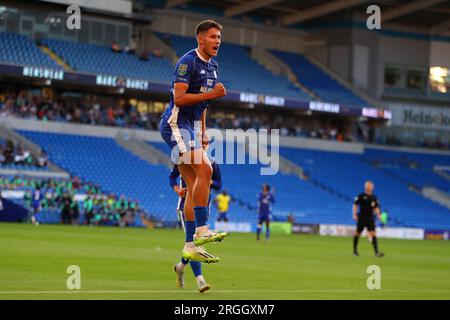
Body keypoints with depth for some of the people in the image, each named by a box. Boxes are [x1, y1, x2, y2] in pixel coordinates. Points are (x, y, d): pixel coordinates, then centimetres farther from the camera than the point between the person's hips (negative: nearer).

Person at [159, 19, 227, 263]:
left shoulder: (212, 67, 16)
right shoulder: (187, 62, -13)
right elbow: (179, 97, -21)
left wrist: (203, 132, 21)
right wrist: (211, 94, -22)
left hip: (192, 127, 9)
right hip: (175, 124, -9)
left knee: (193, 185, 4)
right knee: (204, 170, -23)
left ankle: (190, 246, 4)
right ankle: (201, 230, -21)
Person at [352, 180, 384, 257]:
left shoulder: (374, 198, 7)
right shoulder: (361, 196, -4)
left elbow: (376, 207, 14)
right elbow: (355, 205, -3)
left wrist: (378, 214, -4)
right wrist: (354, 215, -13)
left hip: (370, 218, 3)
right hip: (361, 217, -3)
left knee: (373, 234, -9)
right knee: (357, 233, 7)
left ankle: (376, 252, -16)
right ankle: (355, 250, 24)